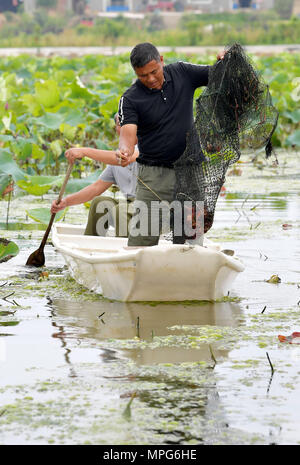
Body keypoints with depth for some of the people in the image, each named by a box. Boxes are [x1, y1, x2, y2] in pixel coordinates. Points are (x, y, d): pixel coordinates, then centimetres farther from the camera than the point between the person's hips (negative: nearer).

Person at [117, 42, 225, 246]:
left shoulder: (182, 73, 3)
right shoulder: (130, 99, -7)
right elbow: (128, 132, -19)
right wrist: (125, 149, -43)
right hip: (154, 174, -3)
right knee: (142, 240, -9)